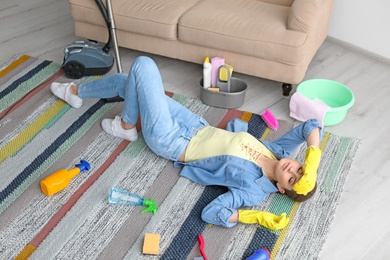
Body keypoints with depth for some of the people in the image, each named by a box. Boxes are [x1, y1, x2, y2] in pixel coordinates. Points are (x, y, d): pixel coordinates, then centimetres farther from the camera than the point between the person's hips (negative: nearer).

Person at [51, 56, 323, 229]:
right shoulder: (277, 152, -10)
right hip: (196, 126, 7)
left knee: (143, 64, -12)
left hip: (172, 142, -7)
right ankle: (77, 92, 46)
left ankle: (126, 126, 13)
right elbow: (312, 125, -10)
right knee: (125, 80, 16)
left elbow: (211, 213, -35)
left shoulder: (255, 187, -27)